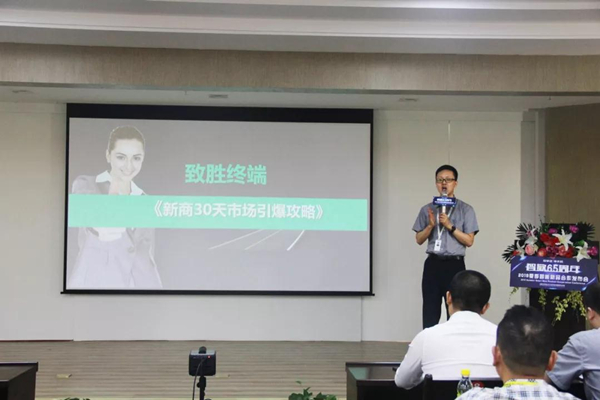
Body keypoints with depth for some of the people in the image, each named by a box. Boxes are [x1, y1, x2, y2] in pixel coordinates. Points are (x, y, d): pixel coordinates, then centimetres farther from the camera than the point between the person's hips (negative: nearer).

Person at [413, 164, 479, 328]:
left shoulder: (466, 210, 2)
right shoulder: (427, 209, 9)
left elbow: (469, 241, -4)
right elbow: (419, 240, 8)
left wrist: (450, 226, -14)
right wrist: (431, 225, -9)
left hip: (454, 265, -2)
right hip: (433, 264, 2)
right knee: (430, 311, 4)